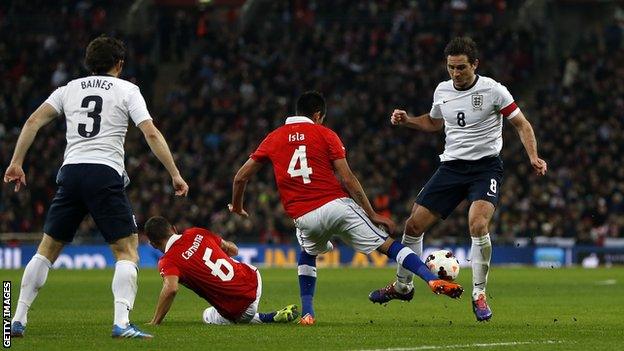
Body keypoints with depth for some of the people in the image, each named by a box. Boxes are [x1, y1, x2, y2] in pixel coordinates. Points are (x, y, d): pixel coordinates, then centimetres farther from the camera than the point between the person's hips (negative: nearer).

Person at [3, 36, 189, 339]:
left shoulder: (70, 88, 18)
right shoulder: (126, 90, 8)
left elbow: (33, 122, 11)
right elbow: (151, 134, -1)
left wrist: (16, 163, 13)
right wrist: (175, 175, 1)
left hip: (70, 172, 4)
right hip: (106, 173, -4)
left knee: (47, 249, 14)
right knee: (127, 251, 0)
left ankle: (18, 320, 12)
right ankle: (121, 323, -16)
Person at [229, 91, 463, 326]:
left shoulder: (273, 139, 14)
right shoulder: (325, 134, 6)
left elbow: (241, 177, 16)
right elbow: (348, 179, -1)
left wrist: (236, 206, 34)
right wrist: (372, 215, 2)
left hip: (303, 217, 2)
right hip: (336, 205, -2)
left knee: (308, 254, 33)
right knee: (388, 245, 3)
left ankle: (307, 313, 18)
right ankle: (433, 280, -14)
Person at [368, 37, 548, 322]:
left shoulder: (493, 90, -10)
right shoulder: (442, 91, 5)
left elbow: (521, 124, -4)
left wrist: (533, 157, -18)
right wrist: (406, 120, 8)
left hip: (485, 166, -5)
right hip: (451, 166, 5)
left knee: (478, 224, -28)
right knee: (414, 224, 1)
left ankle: (479, 294, -14)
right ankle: (403, 286, 23)